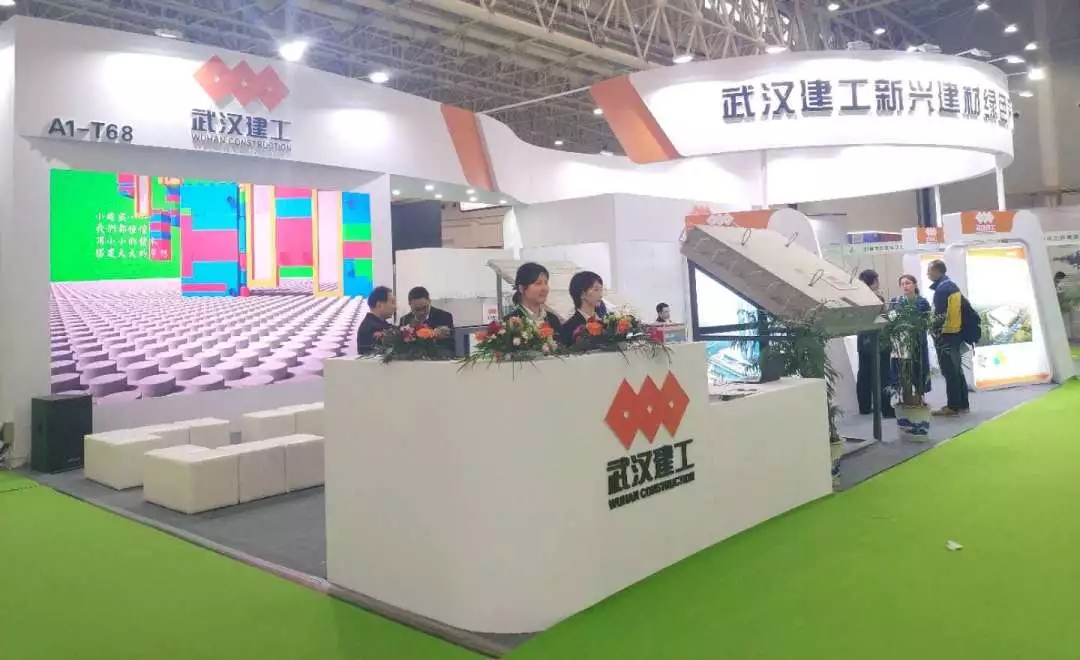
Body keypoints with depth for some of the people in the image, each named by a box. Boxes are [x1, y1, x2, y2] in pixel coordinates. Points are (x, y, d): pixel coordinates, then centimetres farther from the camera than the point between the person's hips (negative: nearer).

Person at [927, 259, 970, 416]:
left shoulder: (941, 288, -15)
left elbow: (940, 315, -19)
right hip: (956, 333, 10)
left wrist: (936, 333, -10)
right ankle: (962, 404, 19)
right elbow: (965, 305, 19)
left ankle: (953, 406, -4)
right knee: (957, 370, 14)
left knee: (949, 372, -6)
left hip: (946, 334, -10)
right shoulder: (952, 285, 14)